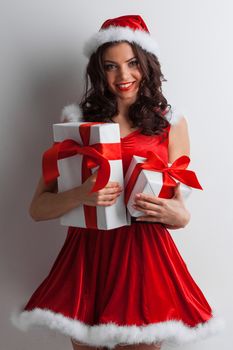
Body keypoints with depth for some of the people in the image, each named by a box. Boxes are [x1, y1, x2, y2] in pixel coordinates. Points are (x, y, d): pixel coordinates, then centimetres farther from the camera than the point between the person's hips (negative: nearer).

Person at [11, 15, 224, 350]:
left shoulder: (171, 124, 4)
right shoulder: (76, 121, 2)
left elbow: (178, 206, 8)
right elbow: (37, 208, -2)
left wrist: (179, 216, -15)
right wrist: (80, 196, -21)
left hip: (145, 257, 0)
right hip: (87, 256, 0)